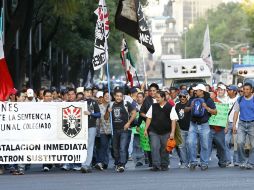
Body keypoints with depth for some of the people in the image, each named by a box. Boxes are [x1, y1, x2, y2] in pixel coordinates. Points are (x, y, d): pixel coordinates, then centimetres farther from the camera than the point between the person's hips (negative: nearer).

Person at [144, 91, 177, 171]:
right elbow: (149, 118, 12)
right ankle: (156, 165, -13)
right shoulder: (153, 106, 7)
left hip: (166, 132, -1)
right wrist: (146, 129, 7)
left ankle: (164, 165, 18)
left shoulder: (170, 107, -2)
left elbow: (173, 120, -3)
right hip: (154, 131, 2)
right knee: (154, 148, -12)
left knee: (164, 150, 6)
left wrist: (172, 132, -9)